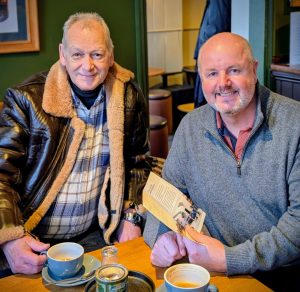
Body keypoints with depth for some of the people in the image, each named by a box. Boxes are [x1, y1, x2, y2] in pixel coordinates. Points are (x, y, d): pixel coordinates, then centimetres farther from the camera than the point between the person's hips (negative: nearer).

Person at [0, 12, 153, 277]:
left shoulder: (129, 98, 1)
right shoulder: (28, 98, -8)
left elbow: (138, 163, 12)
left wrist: (131, 217, 1)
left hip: (93, 235, 3)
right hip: (28, 241, -2)